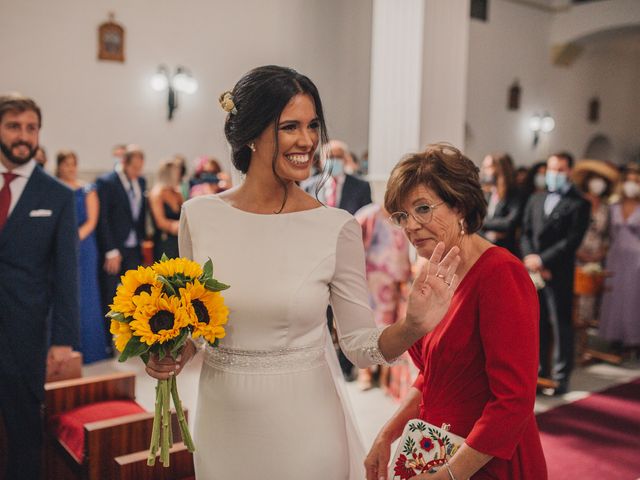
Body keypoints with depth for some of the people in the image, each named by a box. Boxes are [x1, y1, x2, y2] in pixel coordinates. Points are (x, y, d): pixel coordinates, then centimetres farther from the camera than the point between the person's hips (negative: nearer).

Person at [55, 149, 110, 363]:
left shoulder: (88, 190, 7)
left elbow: (91, 221, 1)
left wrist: (76, 238, -13)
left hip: (83, 247, 0)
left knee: (84, 296, 0)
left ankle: (88, 348, 9)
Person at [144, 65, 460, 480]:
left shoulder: (337, 228, -13)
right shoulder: (199, 216, -6)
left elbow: (361, 345, -7)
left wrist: (412, 326, -25)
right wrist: (172, 358, -10)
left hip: (304, 426, -2)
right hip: (223, 424, 3)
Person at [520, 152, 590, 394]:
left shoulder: (579, 204, -2)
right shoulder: (535, 199, 16)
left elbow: (572, 241, -10)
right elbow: (526, 234, 11)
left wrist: (541, 260, -13)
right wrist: (531, 260, -5)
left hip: (559, 274, -5)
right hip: (532, 273, 5)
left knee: (561, 326, 1)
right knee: (537, 324, 10)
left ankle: (560, 377, 10)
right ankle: (539, 372, 21)